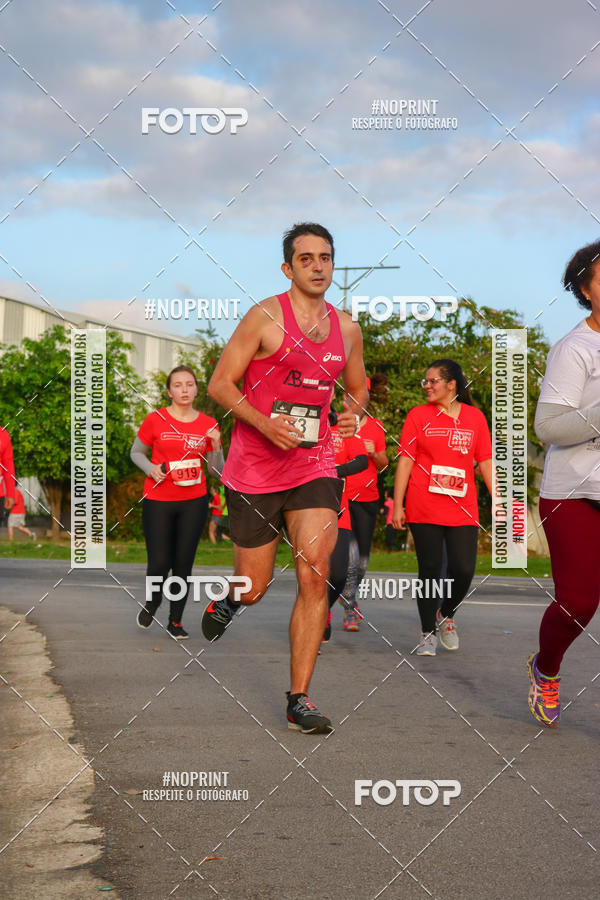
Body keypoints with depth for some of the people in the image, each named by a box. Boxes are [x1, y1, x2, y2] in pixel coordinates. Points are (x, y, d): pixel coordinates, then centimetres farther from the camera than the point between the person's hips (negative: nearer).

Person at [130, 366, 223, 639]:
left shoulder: (208, 425, 3)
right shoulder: (155, 420, -2)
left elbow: (217, 471, 8)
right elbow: (136, 452, 10)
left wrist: (216, 448, -11)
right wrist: (151, 469, -9)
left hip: (194, 502, 2)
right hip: (158, 501, -2)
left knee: (183, 563, 1)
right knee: (160, 562, -7)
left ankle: (176, 621, 16)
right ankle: (152, 602, 25)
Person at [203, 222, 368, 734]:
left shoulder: (347, 329, 8)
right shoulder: (266, 317, -7)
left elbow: (357, 388, 24)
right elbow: (219, 384, -7)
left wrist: (352, 413, 1)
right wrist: (265, 423, -21)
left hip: (314, 465, 3)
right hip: (254, 469, -3)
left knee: (315, 580, -11)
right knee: (255, 589, 4)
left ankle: (299, 700, -3)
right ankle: (230, 598, 44)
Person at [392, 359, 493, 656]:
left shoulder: (475, 417, 8)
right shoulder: (418, 415, 4)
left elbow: (485, 463, 10)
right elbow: (405, 462, 2)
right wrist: (397, 506, -2)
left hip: (463, 509, 1)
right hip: (424, 509, -1)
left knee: (463, 570, -6)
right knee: (430, 570, 1)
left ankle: (446, 615, 23)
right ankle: (428, 634, 15)